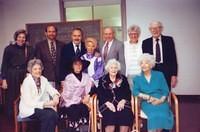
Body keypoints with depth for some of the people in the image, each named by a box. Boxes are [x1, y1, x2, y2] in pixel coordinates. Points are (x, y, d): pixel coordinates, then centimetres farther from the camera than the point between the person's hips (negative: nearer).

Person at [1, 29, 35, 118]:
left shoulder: (29, 49, 5)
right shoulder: (9, 48, 0)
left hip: (25, 76, 1)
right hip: (12, 77, -1)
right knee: (11, 98, 5)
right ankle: (11, 117, 20)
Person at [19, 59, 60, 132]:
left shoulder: (43, 79, 8)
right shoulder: (27, 82, -12)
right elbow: (28, 102, -18)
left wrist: (56, 96, -27)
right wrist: (45, 103, -26)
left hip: (42, 107, 5)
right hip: (29, 109, -5)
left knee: (54, 114, -23)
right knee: (49, 115, -28)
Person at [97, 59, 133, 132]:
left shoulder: (123, 79, 16)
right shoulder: (102, 80, 13)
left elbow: (128, 92, 9)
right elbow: (100, 94, 4)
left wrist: (123, 101, -10)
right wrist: (107, 103, -12)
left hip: (121, 103, 1)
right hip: (107, 104, -1)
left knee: (126, 115, -29)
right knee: (110, 116, -32)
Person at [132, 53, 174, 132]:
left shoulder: (159, 75, 12)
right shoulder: (138, 78, 13)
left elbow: (165, 91, 6)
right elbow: (135, 92, -1)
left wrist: (161, 100, -13)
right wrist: (149, 97, -13)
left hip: (161, 102, 1)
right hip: (147, 103, -1)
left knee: (163, 114, -31)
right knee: (154, 115, -32)